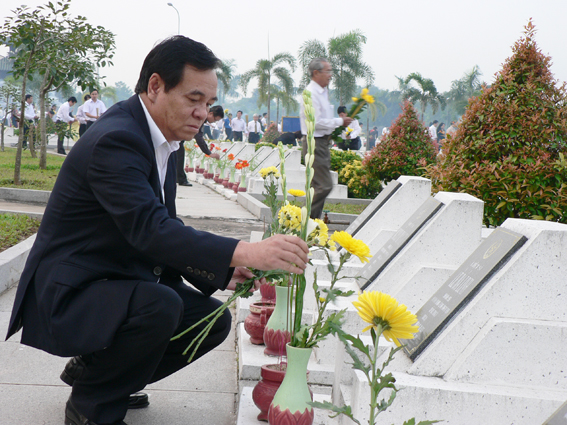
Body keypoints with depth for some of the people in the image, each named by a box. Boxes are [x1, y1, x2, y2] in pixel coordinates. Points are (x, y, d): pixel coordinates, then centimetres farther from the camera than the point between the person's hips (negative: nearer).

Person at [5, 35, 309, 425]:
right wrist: (242, 253, -44)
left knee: (214, 318, 2)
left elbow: (166, 231, 11)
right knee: (160, 305, -33)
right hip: (67, 295, -10)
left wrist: (219, 274, -4)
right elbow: (149, 229, -36)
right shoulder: (115, 140, -24)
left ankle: (93, 370, 15)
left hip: (118, 284, 10)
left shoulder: (161, 142, 7)